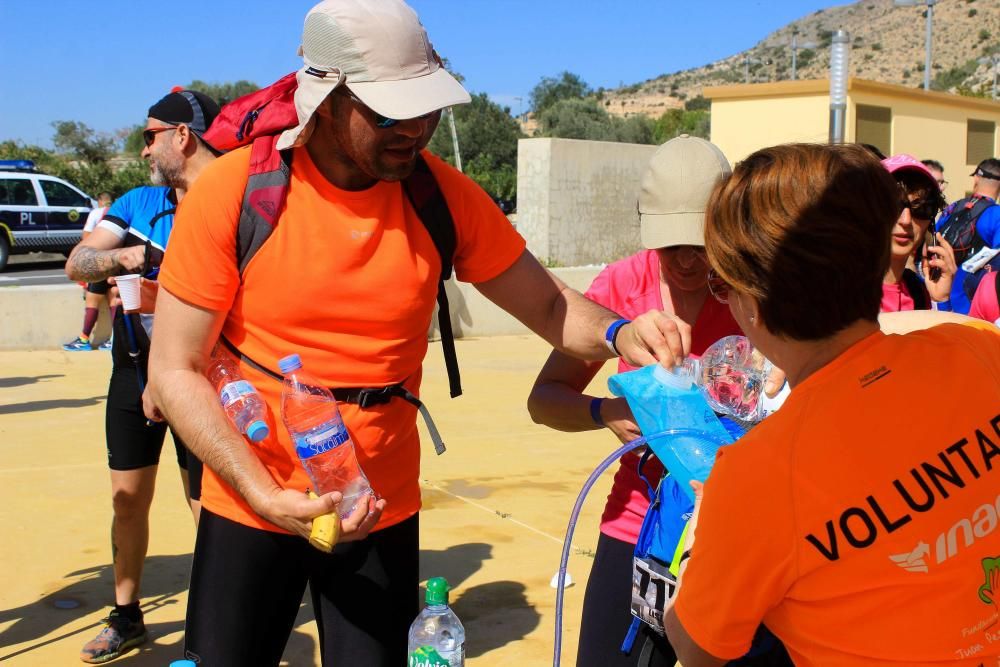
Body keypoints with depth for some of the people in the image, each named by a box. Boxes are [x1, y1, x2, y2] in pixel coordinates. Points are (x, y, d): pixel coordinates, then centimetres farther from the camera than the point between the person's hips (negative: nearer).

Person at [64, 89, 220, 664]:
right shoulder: (139, 202, 7)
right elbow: (76, 263, -1)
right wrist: (120, 256, -20)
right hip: (134, 371, 6)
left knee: (208, 509, -3)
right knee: (128, 502, 15)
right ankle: (127, 617, 33)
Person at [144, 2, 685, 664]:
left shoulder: (444, 197, -8)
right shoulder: (231, 193, -14)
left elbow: (549, 305, 1)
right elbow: (175, 371, -12)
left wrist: (617, 333, -21)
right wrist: (268, 496, -22)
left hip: (385, 512, 2)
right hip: (250, 509, -1)